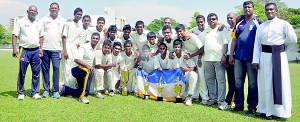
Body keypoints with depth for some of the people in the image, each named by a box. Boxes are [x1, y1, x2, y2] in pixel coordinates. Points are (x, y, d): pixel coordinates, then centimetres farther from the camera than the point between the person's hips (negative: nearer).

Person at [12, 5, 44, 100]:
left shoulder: (39, 23, 12)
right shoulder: (21, 21, 2)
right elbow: (14, 35, 0)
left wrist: (41, 48, 6)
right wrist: (14, 49, -8)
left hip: (36, 50, 3)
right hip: (24, 50, -3)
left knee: (36, 73, 4)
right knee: (22, 73, -1)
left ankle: (35, 92, 13)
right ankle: (21, 93, 9)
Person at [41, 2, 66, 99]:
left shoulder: (62, 21, 9)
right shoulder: (44, 19, 7)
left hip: (56, 49, 0)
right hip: (45, 48, 0)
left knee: (56, 68, -5)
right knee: (45, 69, 4)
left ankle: (55, 91, 2)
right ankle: (46, 89, 13)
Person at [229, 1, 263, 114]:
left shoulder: (258, 22, 1)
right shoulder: (239, 24, 13)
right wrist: (231, 55, 7)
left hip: (252, 58, -4)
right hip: (239, 57, 4)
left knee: (252, 83, 3)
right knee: (238, 82, 9)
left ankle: (252, 106, 13)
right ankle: (239, 104, 21)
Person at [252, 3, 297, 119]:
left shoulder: (284, 24, -1)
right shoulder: (261, 27, 10)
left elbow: (293, 39, 0)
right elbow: (257, 44, 6)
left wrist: (279, 43, 8)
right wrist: (255, 60, -1)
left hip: (279, 56, -3)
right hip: (264, 56, 4)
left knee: (279, 83, 1)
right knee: (265, 83, 8)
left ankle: (278, 111, 9)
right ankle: (265, 109, 19)